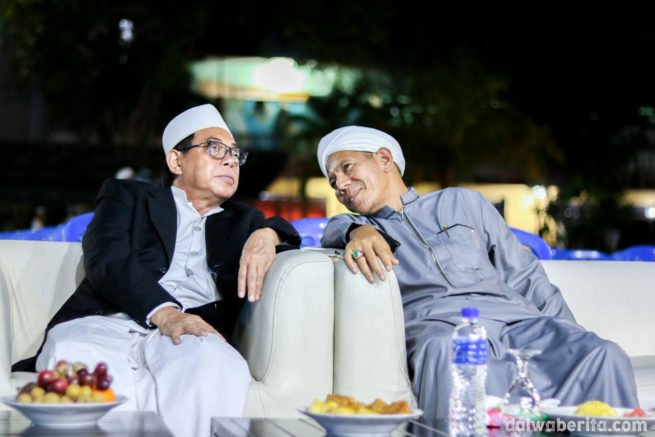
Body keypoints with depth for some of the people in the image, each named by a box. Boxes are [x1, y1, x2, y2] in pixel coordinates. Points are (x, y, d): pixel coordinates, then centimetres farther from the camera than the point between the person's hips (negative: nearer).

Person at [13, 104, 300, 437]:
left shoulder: (241, 220, 36)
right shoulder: (127, 196, 22)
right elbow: (107, 259, 3)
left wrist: (267, 235, -1)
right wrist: (163, 312, -18)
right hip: (108, 323, -2)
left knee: (219, 368, -37)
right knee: (76, 362, -40)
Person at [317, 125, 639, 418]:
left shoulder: (462, 202, 25)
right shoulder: (352, 226, 24)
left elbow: (526, 279, 21)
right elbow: (336, 232, -2)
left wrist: (573, 343, 10)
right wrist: (358, 231, -27)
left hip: (517, 319, 2)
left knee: (604, 356, -25)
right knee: (449, 352, -39)